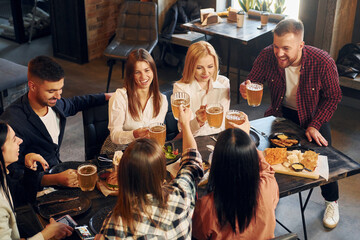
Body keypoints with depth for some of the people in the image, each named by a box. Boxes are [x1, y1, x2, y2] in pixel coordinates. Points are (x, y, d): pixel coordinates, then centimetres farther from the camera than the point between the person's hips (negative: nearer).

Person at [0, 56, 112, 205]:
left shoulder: (54, 103, -2)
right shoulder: (12, 123, -25)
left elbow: (73, 104, 25)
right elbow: (13, 174, -24)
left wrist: (108, 96, 25)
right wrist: (57, 179, -36)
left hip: (58, 169, 8)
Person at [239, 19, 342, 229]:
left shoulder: (323, 62, -31)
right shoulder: (268, 56, -25)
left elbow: (333, 97, -15)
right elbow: (252, 80, -12)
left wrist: (315, 125, -23)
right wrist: (245, 88, -37)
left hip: (314, 114, -2)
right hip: (281, 111, 3)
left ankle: (331, 201, 17)